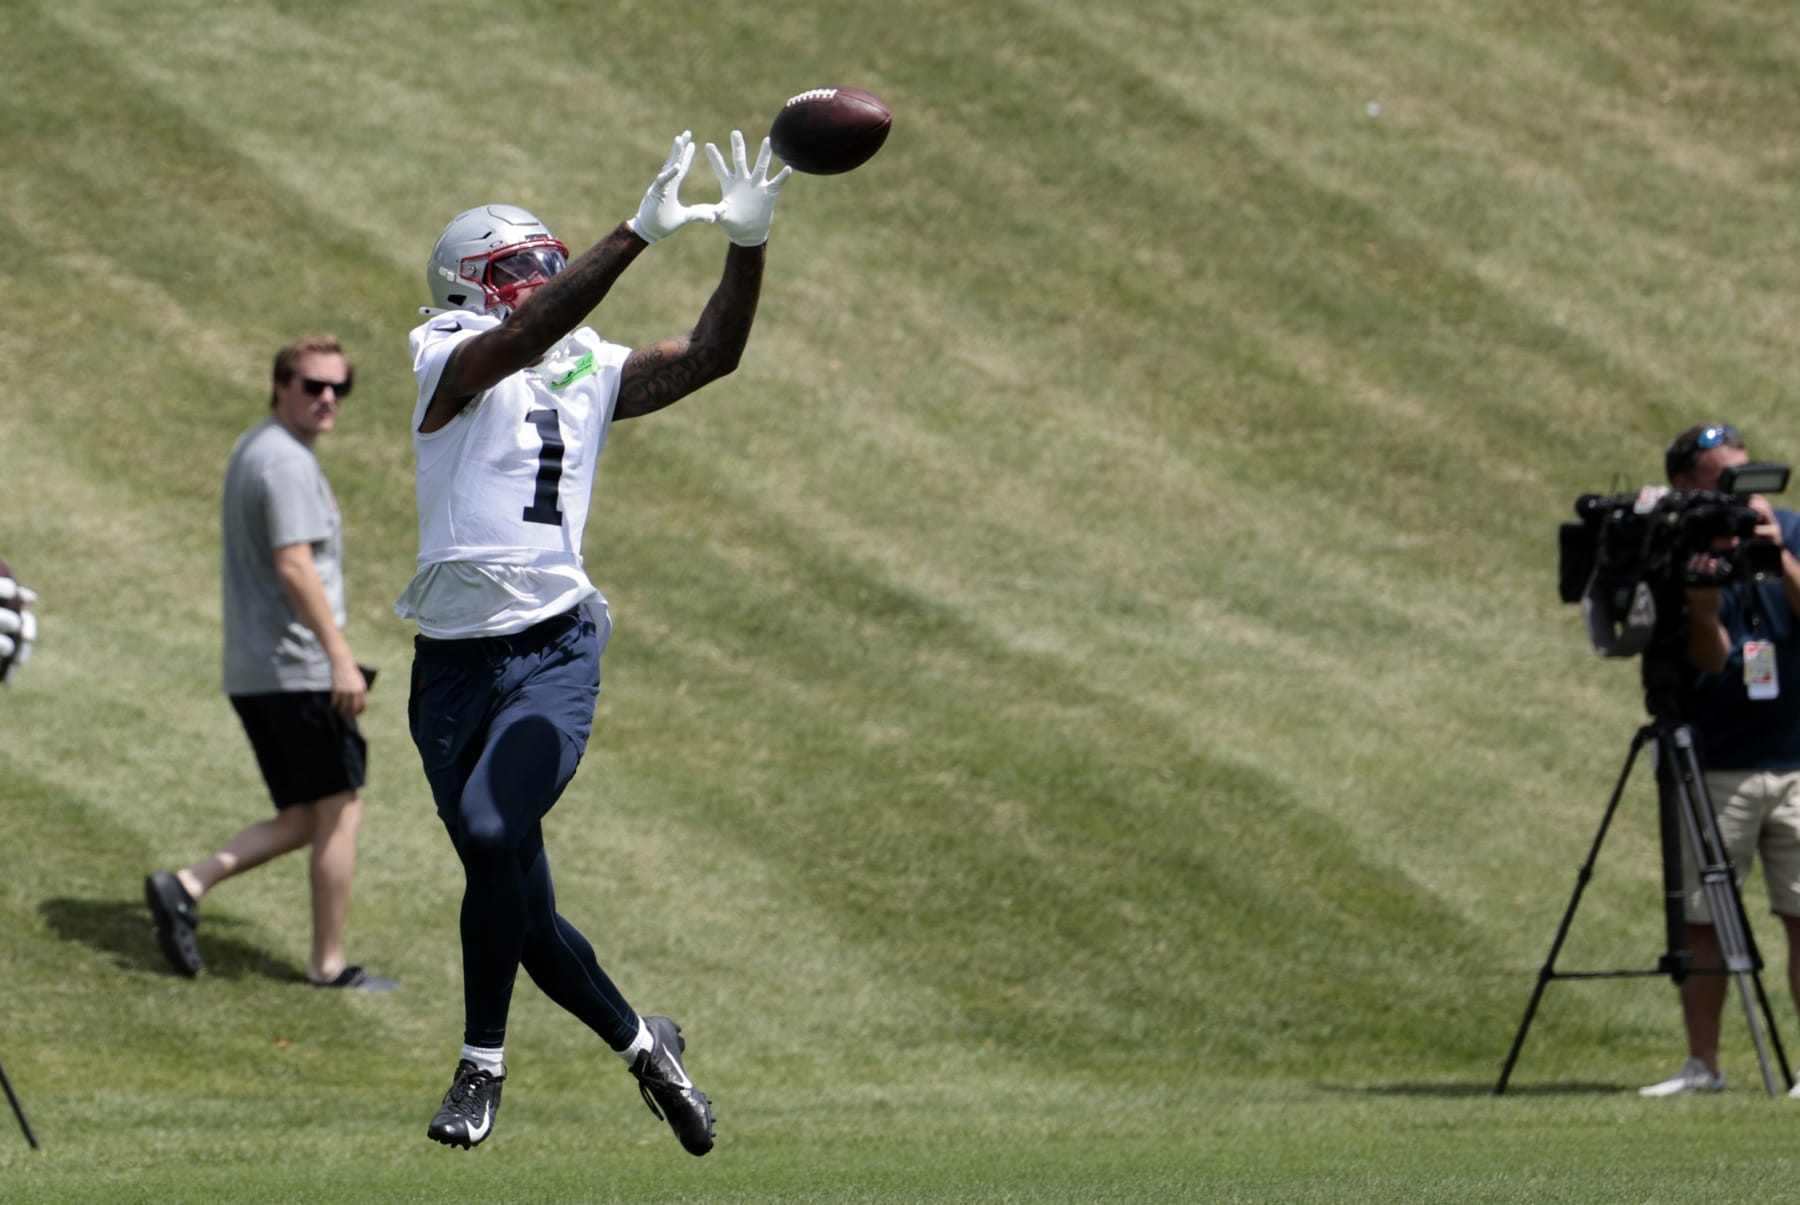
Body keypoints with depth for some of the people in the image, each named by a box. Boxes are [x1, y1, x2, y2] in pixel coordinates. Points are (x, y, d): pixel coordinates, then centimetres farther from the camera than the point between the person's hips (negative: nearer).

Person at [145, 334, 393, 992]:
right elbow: (294, 567, -23)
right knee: (339, 810, 0)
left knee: (303, 822, 12)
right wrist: (341, 658, -25)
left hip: (254, 673, 10)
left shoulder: (252, 450, 18)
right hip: (299, 672, -10)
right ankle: (329, 965, 5)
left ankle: (186, 887, 0)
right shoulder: (287, 462, -15)